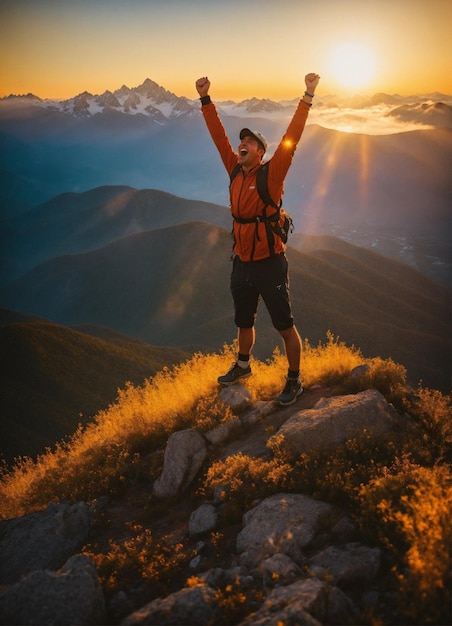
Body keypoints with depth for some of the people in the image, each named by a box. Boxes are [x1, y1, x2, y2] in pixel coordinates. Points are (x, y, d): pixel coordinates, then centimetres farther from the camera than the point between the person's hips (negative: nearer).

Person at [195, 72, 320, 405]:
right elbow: (219, 134, 7)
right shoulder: (235, 170, 2)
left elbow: (291, 138, -21)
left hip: (269, 263, -6)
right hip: (242, 262, 6)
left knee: (284, 324, 4)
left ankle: (294, 380, 19)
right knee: (244, 321, 23)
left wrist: (308, 96, -26)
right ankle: (243, 365, 45)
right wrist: (205, 99, 6)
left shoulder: (271, 174, -12)